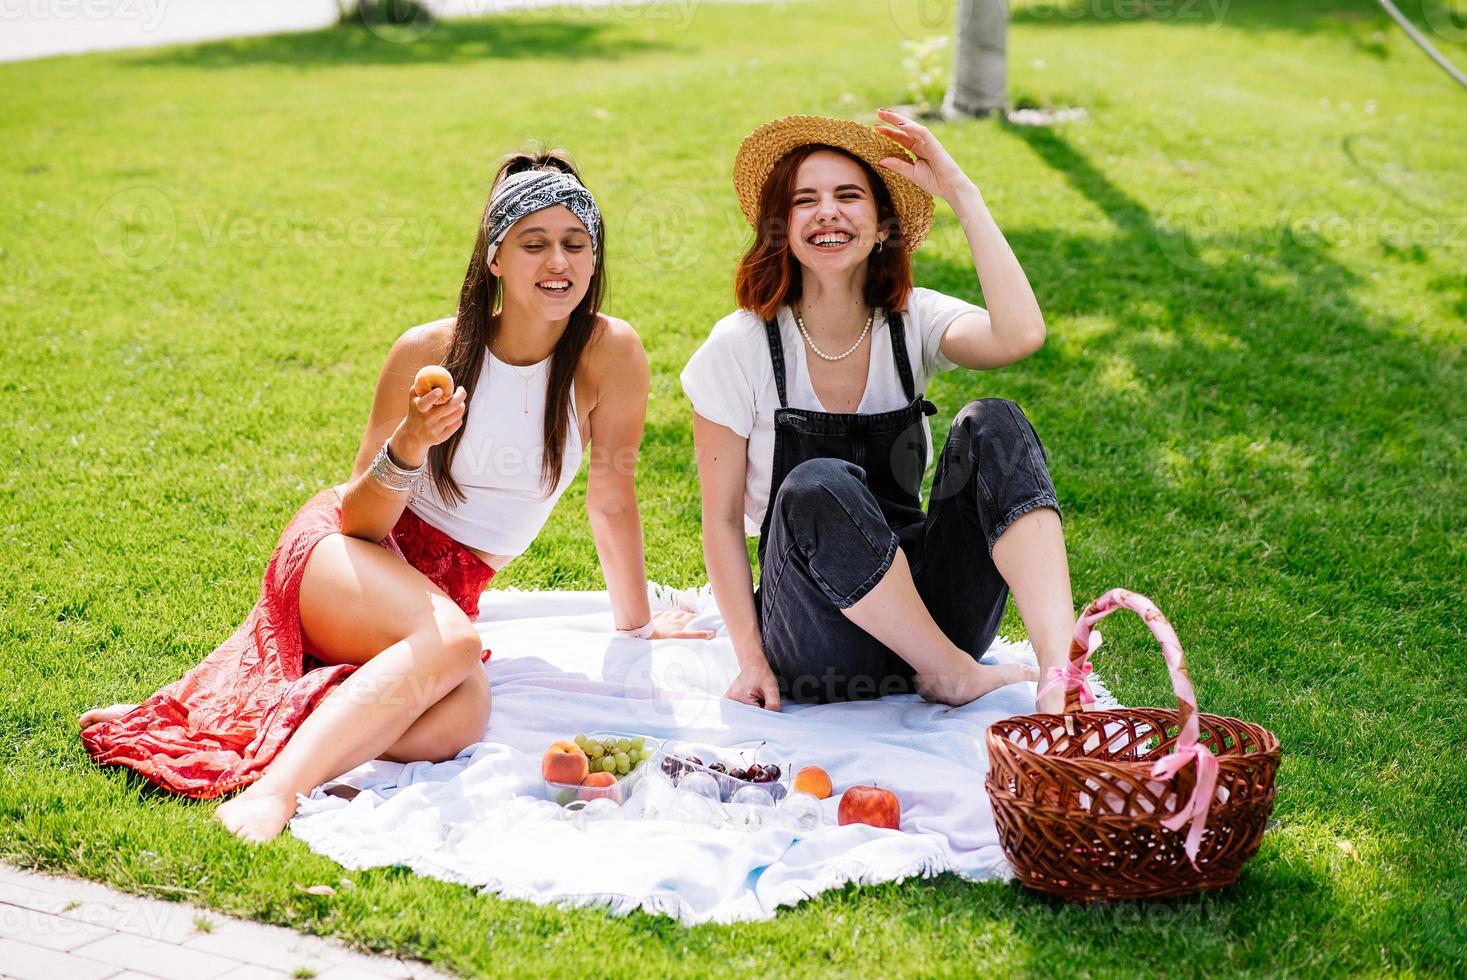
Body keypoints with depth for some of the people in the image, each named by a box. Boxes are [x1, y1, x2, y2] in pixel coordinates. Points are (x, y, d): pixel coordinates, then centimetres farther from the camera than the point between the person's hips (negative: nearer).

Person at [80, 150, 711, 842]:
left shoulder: (610, 354, -8)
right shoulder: (428, 351, -9)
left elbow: (612, 495, 3)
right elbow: (359, 517, -7)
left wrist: (635, 624, 12)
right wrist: (410, 445, -27)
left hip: (442, 591, 2)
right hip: (339, 554, -2)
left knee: (459, 720, -34)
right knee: (452, 643, -38)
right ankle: (270, 791, -44)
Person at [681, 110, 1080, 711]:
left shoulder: (914, 323, 2)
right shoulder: (742, 347, -5)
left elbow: (1021, 335, -21)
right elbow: (722, 519, -3)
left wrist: (962, 194, -16)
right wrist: (751, 657, -12)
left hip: (926, 610, 3)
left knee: (992, 426, -21)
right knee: (819, 488, -34)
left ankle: (1061, 668, -35)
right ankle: (955, 676, -18)